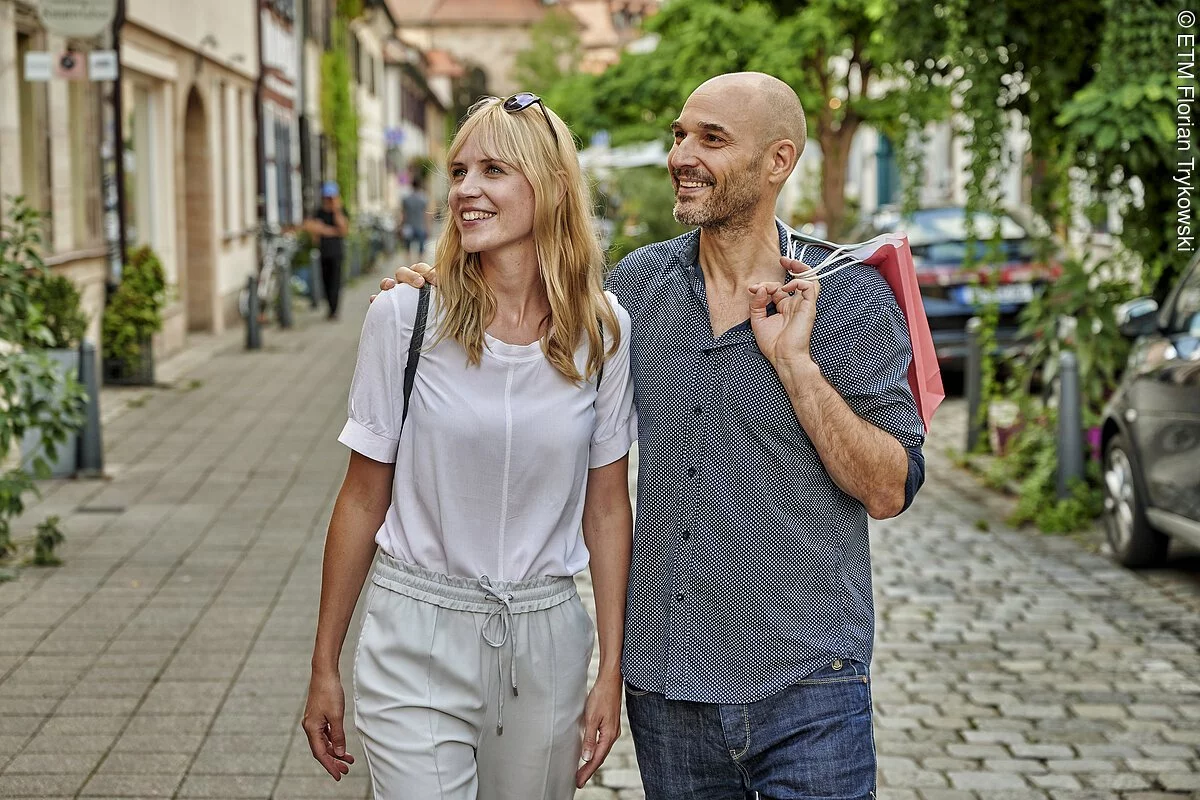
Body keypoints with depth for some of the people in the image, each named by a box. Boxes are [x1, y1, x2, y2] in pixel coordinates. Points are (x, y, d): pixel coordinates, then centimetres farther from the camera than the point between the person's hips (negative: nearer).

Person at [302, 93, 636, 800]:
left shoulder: (604, 332, -4)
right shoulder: (406, 317, -8)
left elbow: (608, 507, 3)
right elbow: (365, 498, -1)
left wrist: (612, 671, 2)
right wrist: (325, 668, 3)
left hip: (545, 638, 2)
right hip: (418, 640, -2)